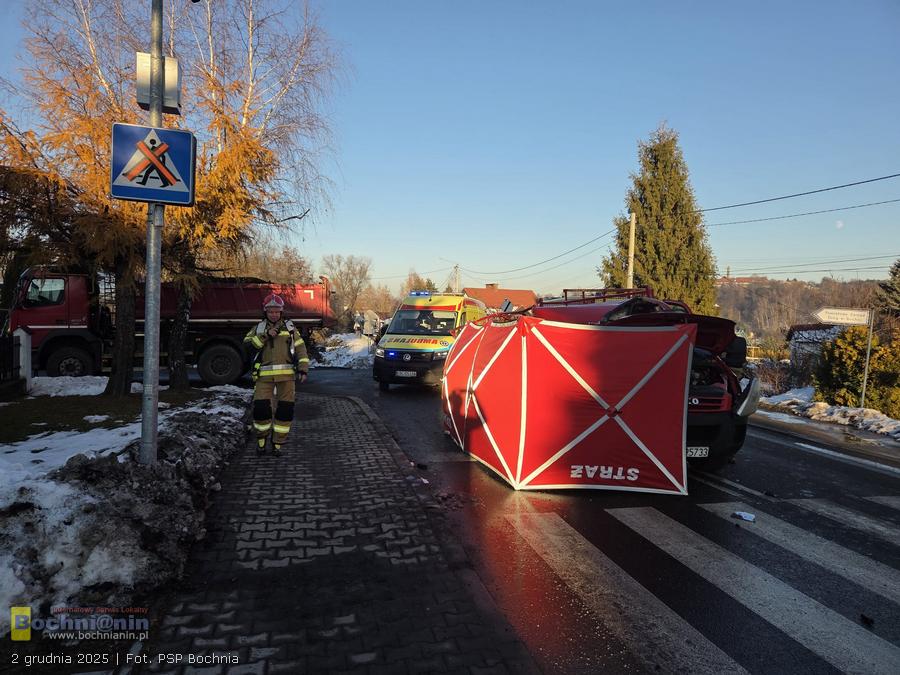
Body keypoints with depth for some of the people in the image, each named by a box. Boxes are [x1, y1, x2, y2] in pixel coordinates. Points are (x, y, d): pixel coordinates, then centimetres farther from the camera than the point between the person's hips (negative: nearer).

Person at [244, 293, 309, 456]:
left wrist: (303, 369, -3)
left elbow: (300, 348, 7)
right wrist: (265, 335, -16)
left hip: (286, 375, 1)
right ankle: (261, 439, 18)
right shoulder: (259, 328, 11)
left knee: (285, 409, 0)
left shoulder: (289, 327, 11)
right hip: (265, 375, 0)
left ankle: (278, 443, 15)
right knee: (260, 407, -6)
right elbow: (248, 344, -6)